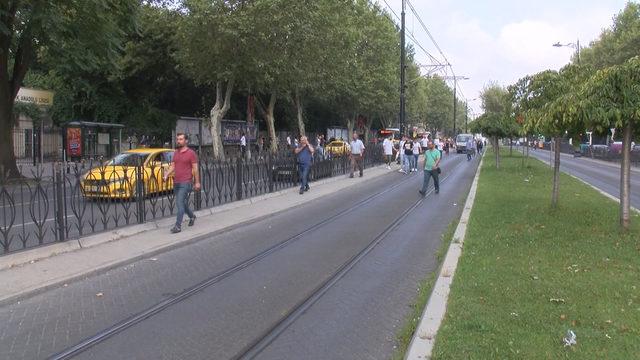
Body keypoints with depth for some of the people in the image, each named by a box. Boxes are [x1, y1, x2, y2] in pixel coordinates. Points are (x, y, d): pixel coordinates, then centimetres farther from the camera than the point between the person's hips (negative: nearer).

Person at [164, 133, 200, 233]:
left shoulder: (191, 153, -6)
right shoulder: (176, 153, 13)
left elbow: (195, 168, -6)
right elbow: (172, 166, 15)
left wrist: (197, 182, -7)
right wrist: (166, 175, -3)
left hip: (185, 183, -7)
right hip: (176, 182, 7)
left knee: (180, 203, -13)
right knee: (183, 203, 17)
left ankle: (178, 226, -11)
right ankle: (192, 216, 40)